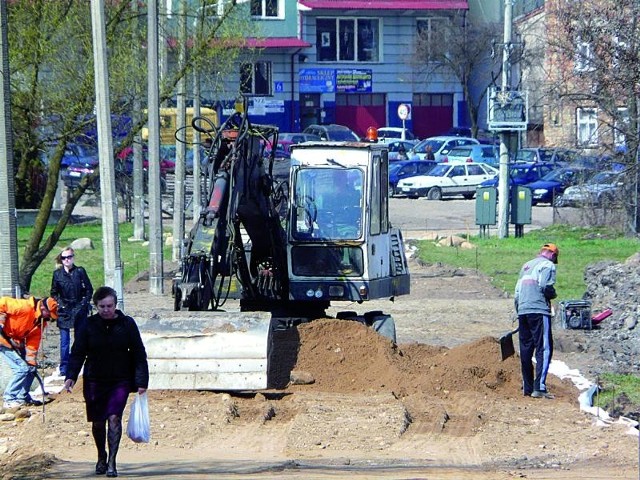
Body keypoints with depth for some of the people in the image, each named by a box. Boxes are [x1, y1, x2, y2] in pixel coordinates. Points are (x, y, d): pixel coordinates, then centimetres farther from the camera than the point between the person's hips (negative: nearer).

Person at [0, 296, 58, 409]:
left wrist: (31, 361, -3)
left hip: (16, 342, 9)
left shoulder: (41, 321, 2)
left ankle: (22, 397, 20)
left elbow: (33, 341, 4)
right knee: (22, 368, -14)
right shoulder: (25, 308, -25)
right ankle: (9, 399, -6)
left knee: (30, 368, 7)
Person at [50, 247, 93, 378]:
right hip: (64, 311, 0)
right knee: (64, 340, -2)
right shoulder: (57, 274, 2)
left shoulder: (80, 271, -1)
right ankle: (64, 368, 1)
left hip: (79, 310, 0)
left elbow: (89, 289, 4)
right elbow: (54, 293, 10)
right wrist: (60, 304, -3)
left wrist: (84, 303, -6)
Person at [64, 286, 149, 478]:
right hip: (95, 381, 2)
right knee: (98, 422, 10)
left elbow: (139, 354, 0)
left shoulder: (127, 324, -3)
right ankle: (101, 457, 31)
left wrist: (141, 381, -5)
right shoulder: (89, 325, -2)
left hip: (120, 381, -2)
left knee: (114, 418, -15)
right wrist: (71, 376, -15)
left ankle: (112, 462, -12)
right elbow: (77, 352, -2)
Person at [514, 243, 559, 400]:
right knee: (544, 349, -9)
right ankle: (539, 387, -19)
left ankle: (527, 387, 16)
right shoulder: (548, 265, 0)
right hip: (539, 310, -8)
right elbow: (546, 287, -15)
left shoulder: (526, 266, 23)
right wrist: (553, 295, 6)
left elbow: (517, 292, 22)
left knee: (526, 350, 12)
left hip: (522, 311, 8)